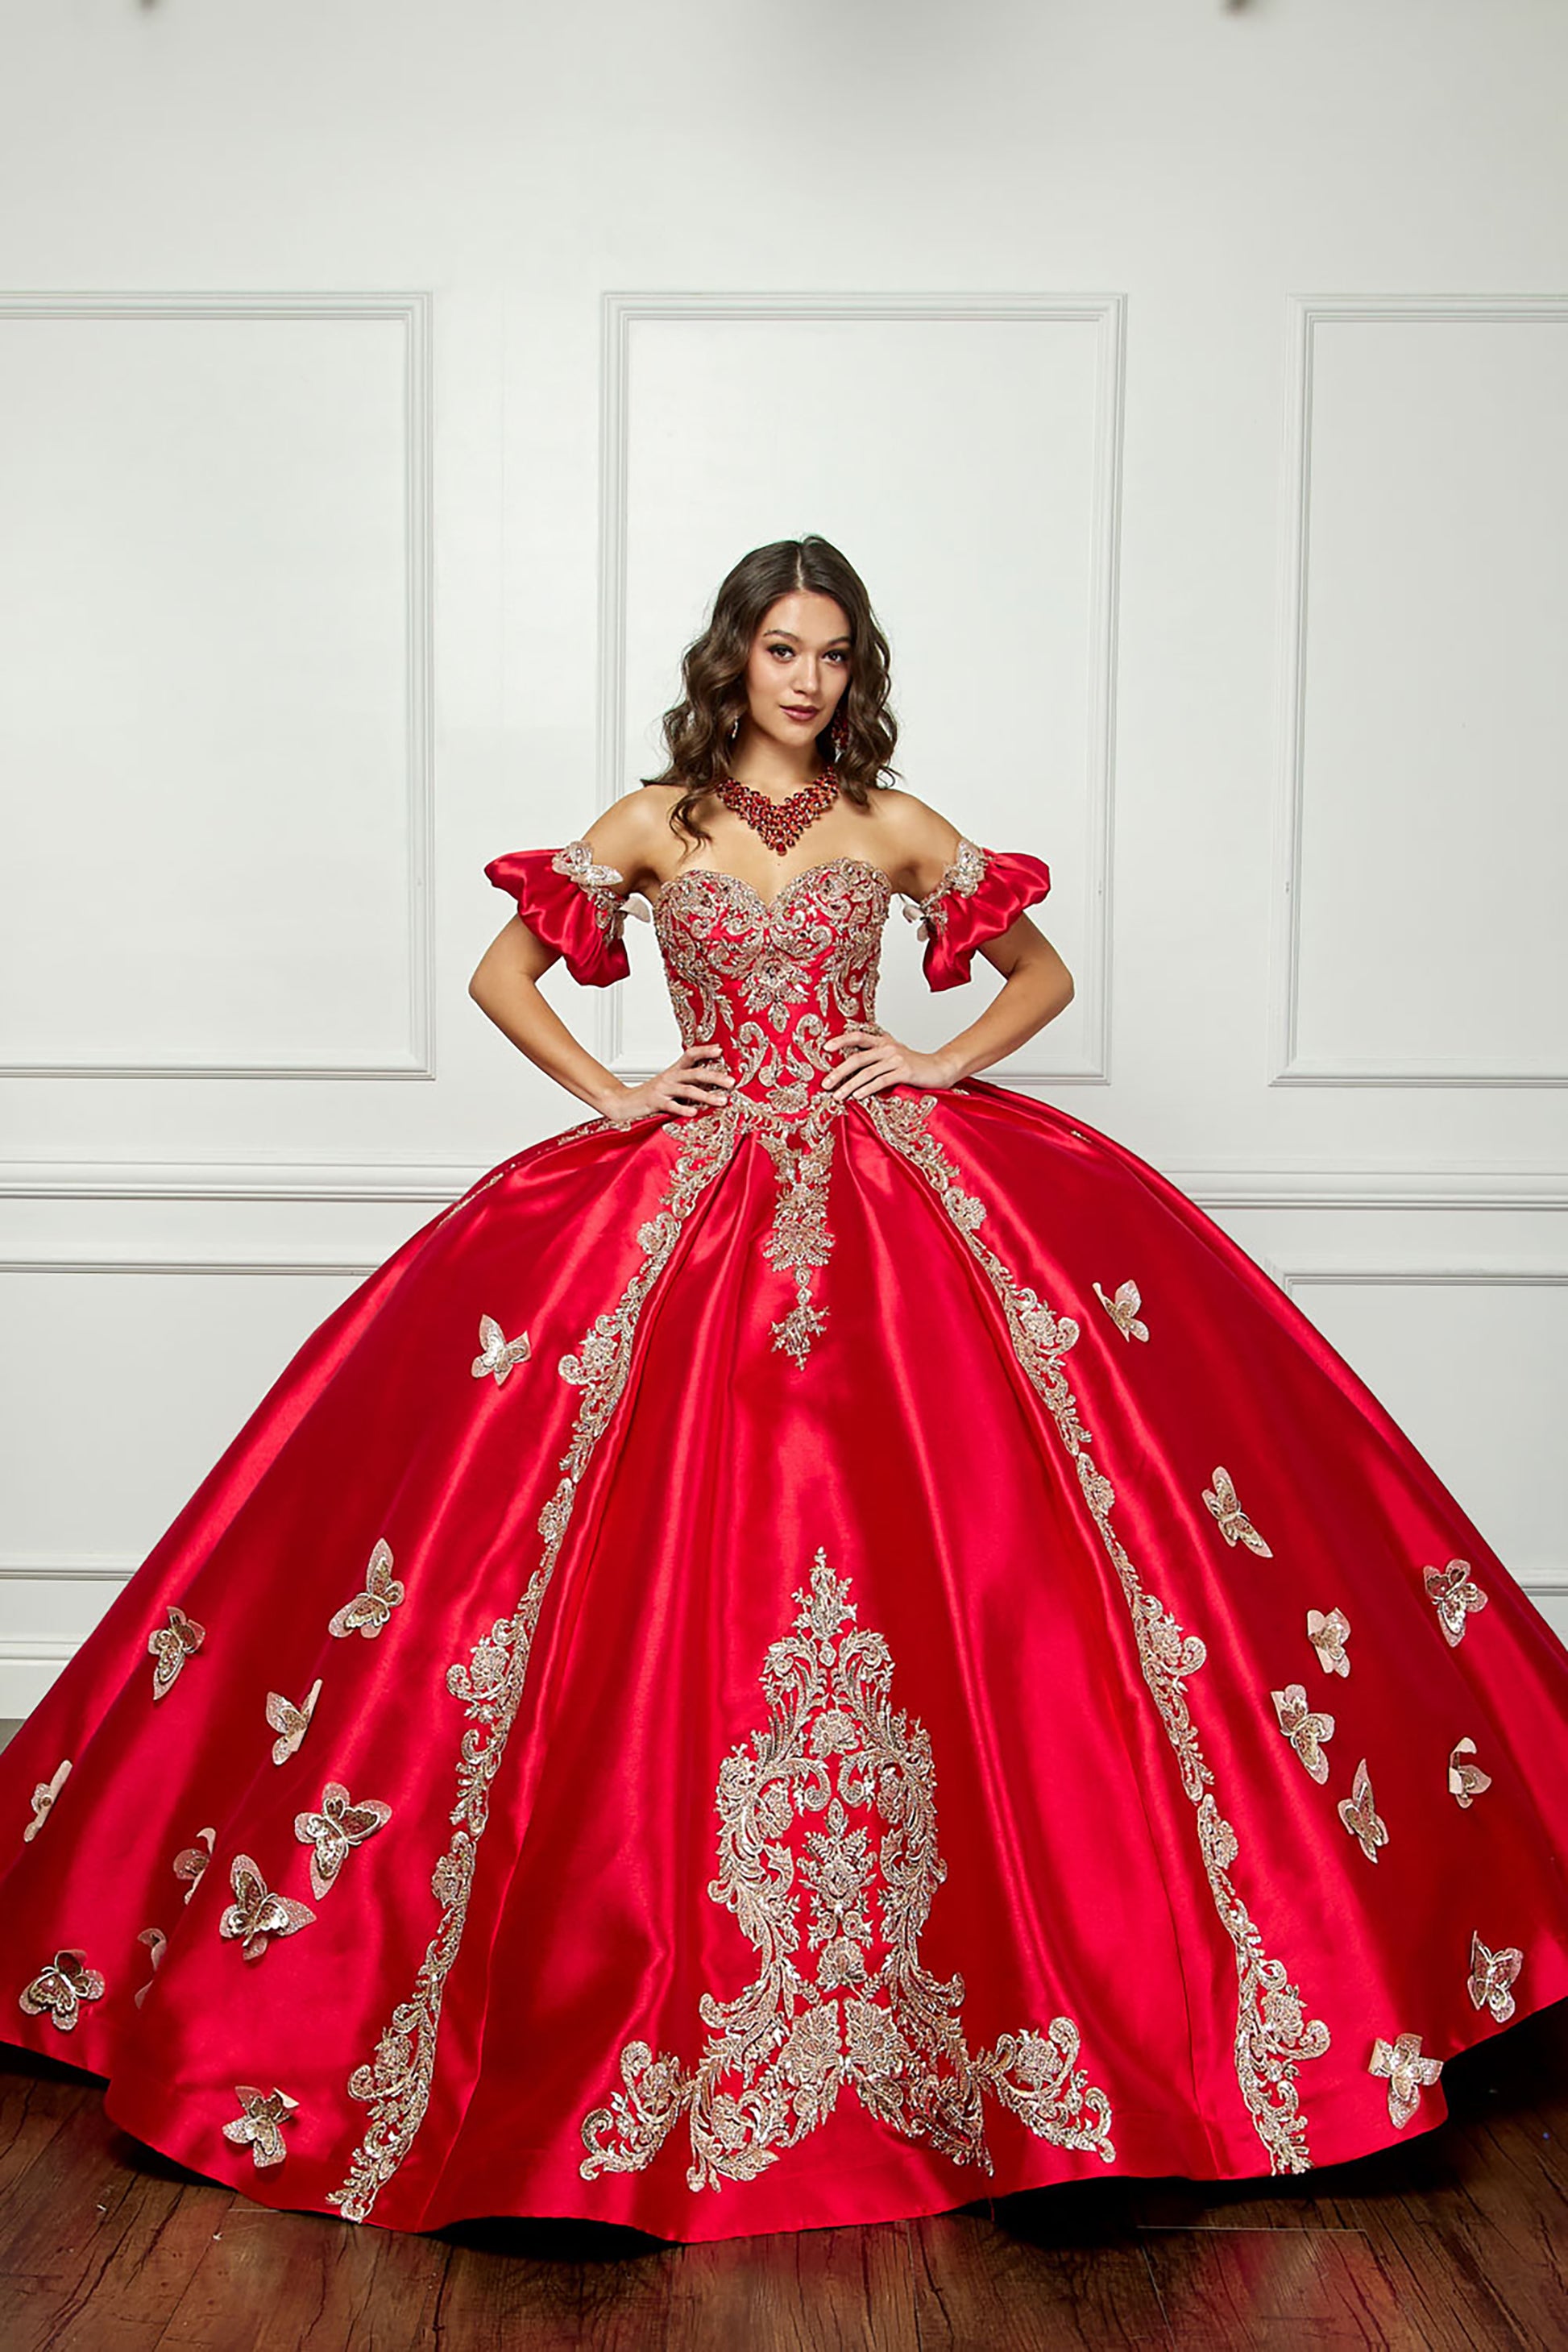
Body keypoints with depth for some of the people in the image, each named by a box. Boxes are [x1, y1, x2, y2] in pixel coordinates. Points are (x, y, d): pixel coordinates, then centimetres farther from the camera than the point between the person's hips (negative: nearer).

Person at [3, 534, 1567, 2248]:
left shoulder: (894, 826, 10)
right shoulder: (656, 823, 9)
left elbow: (1045, 972, 18)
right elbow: (502, 973, 13)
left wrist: (941, 1062, 2)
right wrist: (608, 1093, 1)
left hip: (893, 1199, 1)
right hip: (688, 1204, 0)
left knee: (918, 1555, -9)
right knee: (687, 1574, -7)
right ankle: (655, 1929, 9)